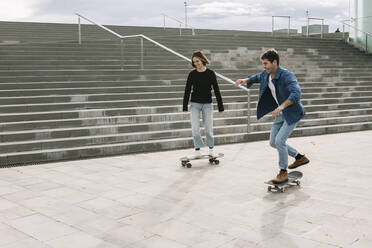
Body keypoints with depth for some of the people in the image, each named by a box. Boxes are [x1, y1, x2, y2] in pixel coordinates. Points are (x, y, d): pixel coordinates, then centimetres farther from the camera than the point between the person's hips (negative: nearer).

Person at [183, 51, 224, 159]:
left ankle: (211, 149, 22)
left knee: (209, 129, 2)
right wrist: (185, 106, 1)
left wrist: (220, 106, 0)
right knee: (195, 128, -6)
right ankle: (197, 150, 4)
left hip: (207, 104, -1)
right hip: (195, 104, 1)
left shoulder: (210, 73, -3)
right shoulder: (192, 74, -1)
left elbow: (216, 90, 0)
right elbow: (187, 90, 3)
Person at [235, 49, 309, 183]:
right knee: (273, 142, 11)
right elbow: (257, 78, 22)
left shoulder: (287, 76, -26)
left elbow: (296, 93, -40)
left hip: (292, 113, -8)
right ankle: (300, 157, 30)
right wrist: (245, 80, 1)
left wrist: (281, 106, -52)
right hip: (280, 113, 9)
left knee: (279, 140, -18)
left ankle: (283, 172, 2)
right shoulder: (266, 74, -1)